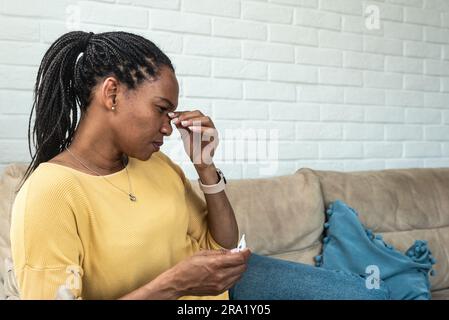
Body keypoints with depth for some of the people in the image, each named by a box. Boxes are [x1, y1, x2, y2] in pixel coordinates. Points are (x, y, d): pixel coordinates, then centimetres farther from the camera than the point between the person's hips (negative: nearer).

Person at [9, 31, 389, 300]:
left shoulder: (156, 163, 0)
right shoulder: (46, 195, -19)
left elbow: (223, 247, 6)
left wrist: (206, 166, -8)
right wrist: (173, 284, -29)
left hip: (222, 284, 6)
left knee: (364, 293, -2)